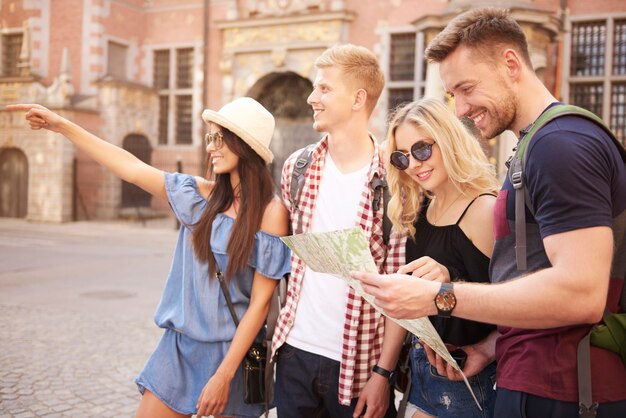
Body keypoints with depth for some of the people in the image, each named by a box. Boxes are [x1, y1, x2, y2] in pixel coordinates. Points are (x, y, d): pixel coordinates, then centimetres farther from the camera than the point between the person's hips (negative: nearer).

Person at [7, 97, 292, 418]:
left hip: (231, 351, -4)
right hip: (180, 344, 5)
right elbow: (131, 168, 4)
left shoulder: (271, 210, -12)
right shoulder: (203, 195, 2)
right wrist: (61, 125, 4)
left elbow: (260, 302, -13)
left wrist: (224, 375, -15)